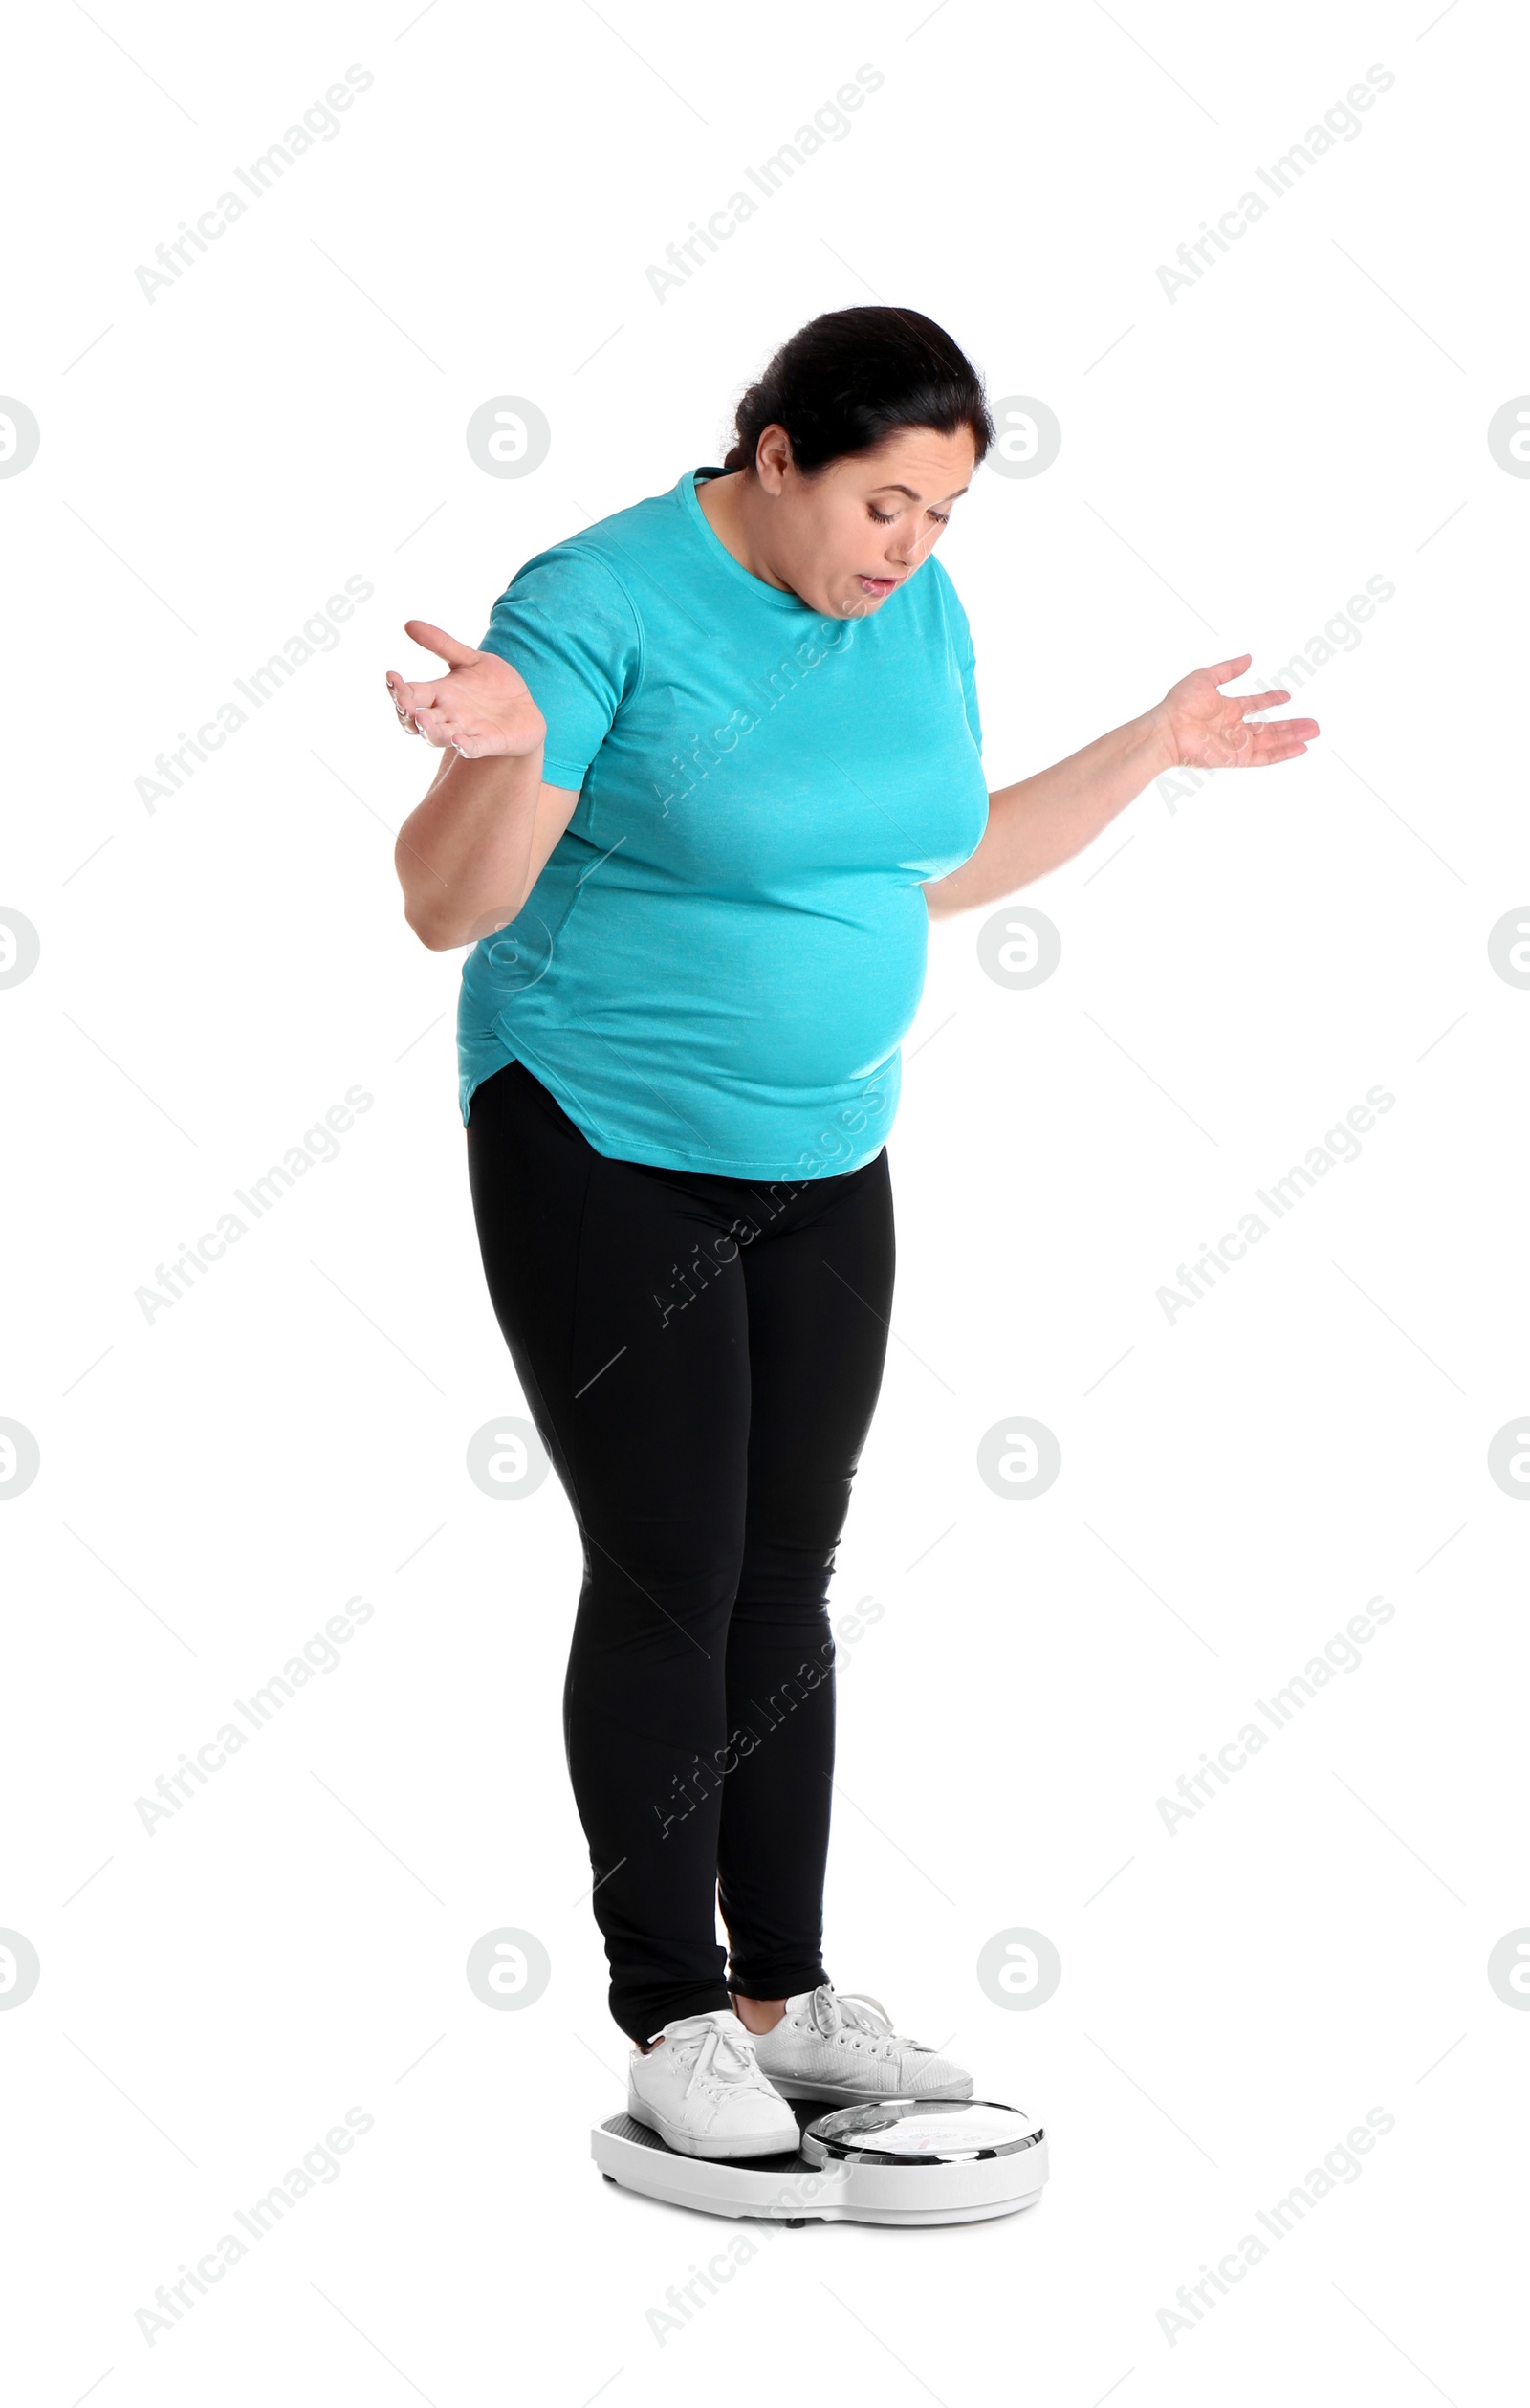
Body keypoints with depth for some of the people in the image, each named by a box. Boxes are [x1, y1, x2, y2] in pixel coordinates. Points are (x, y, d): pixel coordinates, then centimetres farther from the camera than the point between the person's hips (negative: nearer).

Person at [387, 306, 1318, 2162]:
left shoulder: (918, 609, 4)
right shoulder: (600, 601, -16)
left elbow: (941, 866, 17)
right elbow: (449, 910, -18)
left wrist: (1150, 751, 14)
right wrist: (503, 752, -36)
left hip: (822, 1157, 6)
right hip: (602, 1155, -6)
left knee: (787, 1581, 9)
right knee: (667, 1578, -4)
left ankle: (786, 1994, 18)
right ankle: (673, 2017, 9)